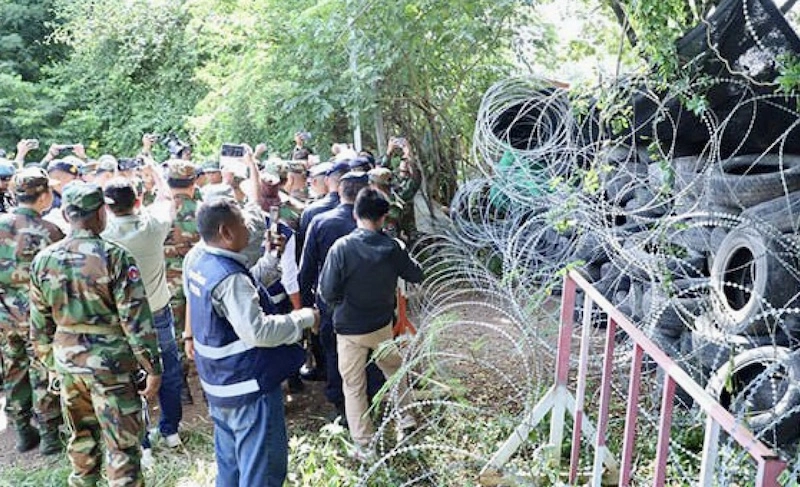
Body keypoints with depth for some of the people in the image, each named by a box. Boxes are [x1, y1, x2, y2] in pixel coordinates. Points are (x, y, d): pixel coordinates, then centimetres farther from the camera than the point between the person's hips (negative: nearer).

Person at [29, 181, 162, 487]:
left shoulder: (43, 260, 0)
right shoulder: (114, 256, -16)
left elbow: (39, 324, 8)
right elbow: (136, 320, -16)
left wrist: (51, 363, 21)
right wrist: (152, 367, -8)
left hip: (68, 362, 6)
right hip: (111, 364, -5)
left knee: (81, 438, 22)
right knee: (122, 445, 3)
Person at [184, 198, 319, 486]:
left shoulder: (197, 263, 4)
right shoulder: (229, 278, -26)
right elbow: (258, 332, -32)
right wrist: (304, 318, -19)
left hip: (219, 384, 10)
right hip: (249, 386, -10)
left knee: (230, 462, 23)